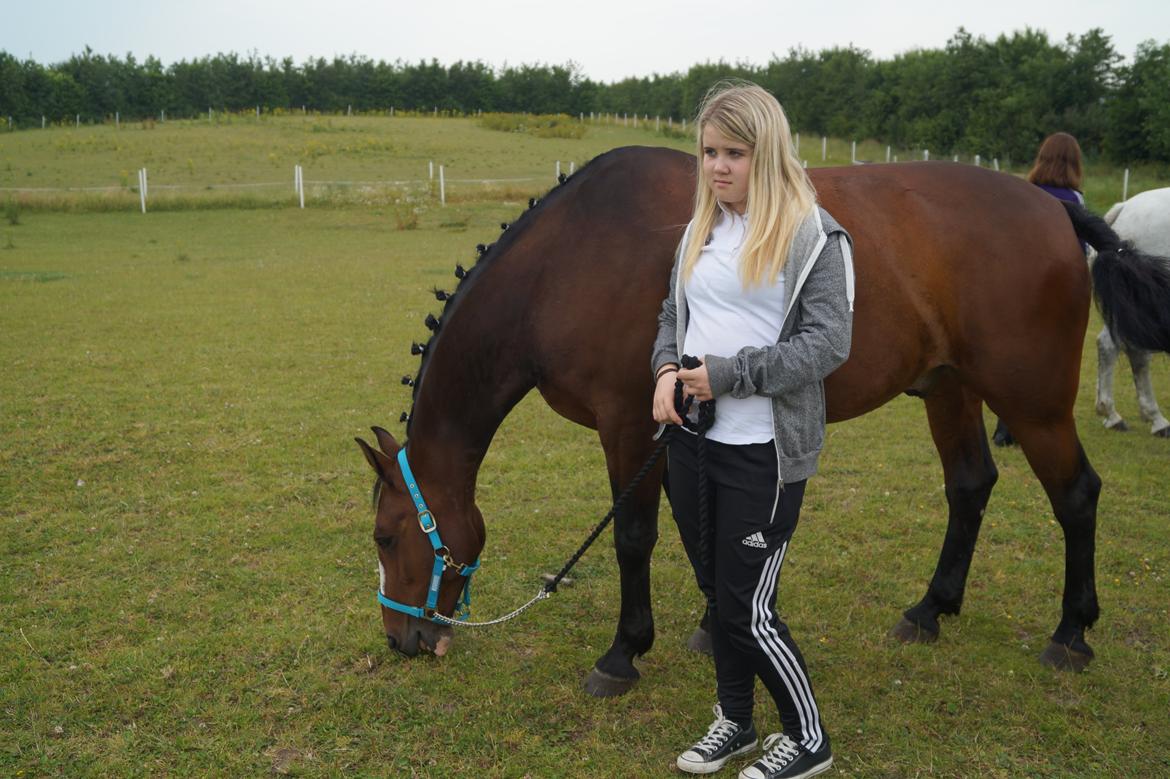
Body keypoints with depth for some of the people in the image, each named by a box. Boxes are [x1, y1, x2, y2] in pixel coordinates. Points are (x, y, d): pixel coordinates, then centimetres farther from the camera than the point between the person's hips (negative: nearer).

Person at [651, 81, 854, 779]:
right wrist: (666, 369, -3)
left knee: (748, 609, 1)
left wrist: (728, 375, -20)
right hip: (693, 440, 7)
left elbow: (829, 343, -17)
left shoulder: (814, 236, -11)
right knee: (716, 592, 18)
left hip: (763, 452, -7)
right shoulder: (702, 230, 10)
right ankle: (735, 722, 38)